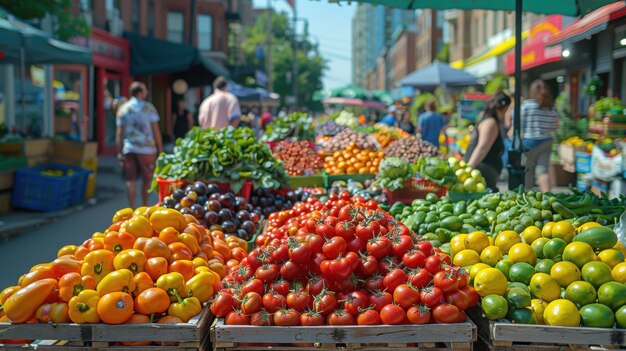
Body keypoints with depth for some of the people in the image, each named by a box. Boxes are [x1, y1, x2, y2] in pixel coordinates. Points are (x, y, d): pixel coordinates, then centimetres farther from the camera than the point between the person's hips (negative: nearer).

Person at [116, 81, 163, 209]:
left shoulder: (123, 109, 6)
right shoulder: (148, 107, -1)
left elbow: (119, 133, 4)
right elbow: (156, 130, -3)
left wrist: (119, 152, 8)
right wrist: (160, 149, 2)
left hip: (128, 149, 2)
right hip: (147, 149, -2)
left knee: (131, 180, 5)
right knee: (147, 179, 12)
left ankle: (132, 209, 3)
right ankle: (144, 207, 17)